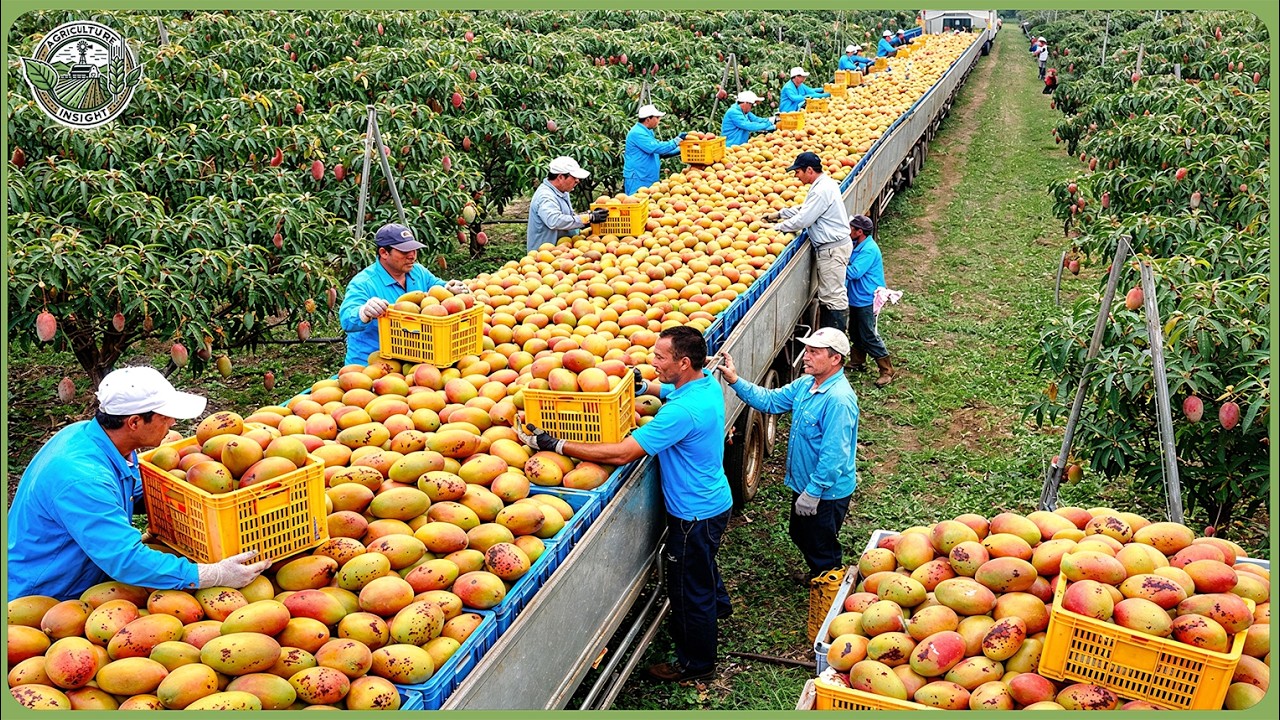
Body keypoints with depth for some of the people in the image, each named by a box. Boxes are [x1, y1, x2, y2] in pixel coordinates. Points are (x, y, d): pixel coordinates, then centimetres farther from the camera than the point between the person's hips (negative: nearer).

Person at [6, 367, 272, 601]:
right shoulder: (81, 479, -33)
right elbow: (128, 561, -37)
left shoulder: (89, 433, -3)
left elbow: (138, 490, 16)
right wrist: (217, 575, -38)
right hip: (40, 601, -9)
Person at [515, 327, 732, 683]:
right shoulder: (708, 383, -6)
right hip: (713, 501, 9)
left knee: (688, 590, 11)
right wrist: (643, 385, 1)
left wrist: (555, 444, -32)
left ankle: (695, 663, 32)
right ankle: (717, 604, 63)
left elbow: (621, 453, -35)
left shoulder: (682, 411, -35)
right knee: (702, 563, 35)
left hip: (695, 513, -9)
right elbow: (672, 392, 20)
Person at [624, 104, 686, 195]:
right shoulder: (637, 133, -15)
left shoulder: (648, 132, 17)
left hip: (648, 180, 10)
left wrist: (680, 150, 14)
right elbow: (656, 148, -23)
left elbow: (660, 153, 23)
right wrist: (676, 140, -16)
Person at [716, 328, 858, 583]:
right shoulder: (806, 384, -1)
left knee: (822, 547, 11)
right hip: (805, 484, 10)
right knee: (800, 534, 28)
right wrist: (735, 380, -5)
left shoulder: (839, 399, -30)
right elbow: (770, 401, 6)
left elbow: (834, 454, -30)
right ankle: (816, 575, 52)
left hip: (827, 492, -10)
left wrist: (813, 492, -25)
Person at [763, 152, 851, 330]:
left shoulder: (822, 190, -21)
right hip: (830, 247, 11)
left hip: (832, 248, -11)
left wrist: (777, 227, -8)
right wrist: (779, 214, 17)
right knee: (825, 295, 16)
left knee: (833, 296, -7)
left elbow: (802, 220, -20)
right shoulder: (824, 184, 12)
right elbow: (803, 209, 22)